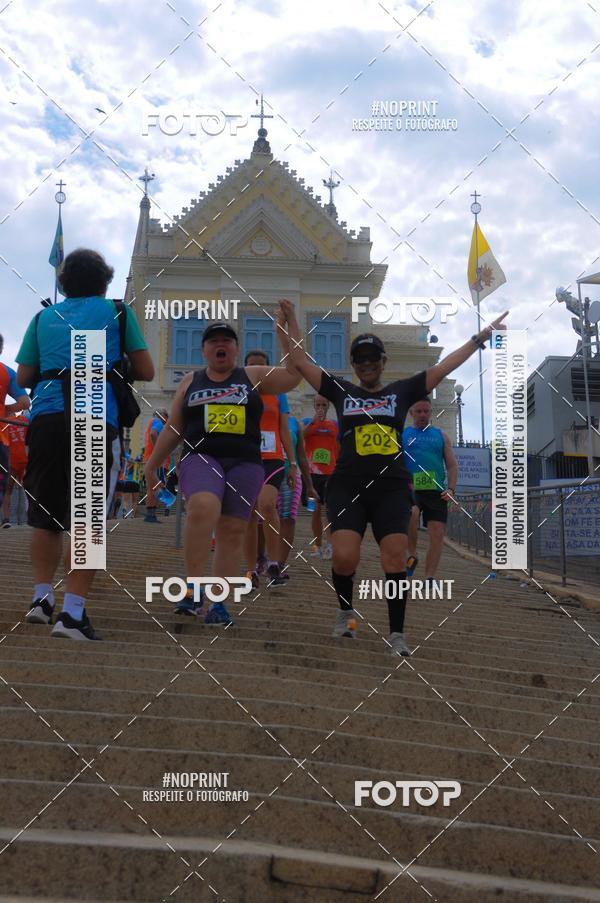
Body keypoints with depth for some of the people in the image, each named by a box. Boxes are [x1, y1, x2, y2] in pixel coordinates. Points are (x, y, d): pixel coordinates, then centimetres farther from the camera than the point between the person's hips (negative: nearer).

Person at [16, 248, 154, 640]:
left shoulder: (44, 316, 19)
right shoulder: (118, 311, 11)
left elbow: (23, 377, 18)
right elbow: (146, 372, 10)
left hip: (46, 417, 3)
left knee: (44, 515, 16)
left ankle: (42, 597, 16)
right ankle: (72, 613, -10)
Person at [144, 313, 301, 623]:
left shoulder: (253, 376, 12)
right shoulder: (190, 381, 15)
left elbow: (294, 375, 2)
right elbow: (173, 429, 17)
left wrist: (283, 330, -2)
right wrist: (151, 465, 15)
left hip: (245, 465, 1)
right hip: (201, 458, -1)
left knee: (232, 533, 0)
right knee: (203, 508, -30)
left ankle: (218, 604, 7)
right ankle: (194, 589, -23)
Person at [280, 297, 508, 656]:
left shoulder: (401, 391, 12)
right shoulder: (341, 391, 12)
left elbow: (444, 367, 11)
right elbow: (301, 361, 13)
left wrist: (481, 337, 10)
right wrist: (291, 318, 11)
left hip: (392, 487, 0)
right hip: (347, 486, 0)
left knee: (396, 561, -11)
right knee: (345, 558, -16)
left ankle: (397, 634, 3)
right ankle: (346, 610, 14)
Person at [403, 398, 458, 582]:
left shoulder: (440, 435, 17)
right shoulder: (401, 434, 11)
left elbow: (452, 465, 14)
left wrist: (451, 488, -1)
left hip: (436, 492, 3)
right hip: (410, 489, -3)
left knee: (437, 534, -5)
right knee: (411, 514, -33)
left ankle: (429, 578, 4)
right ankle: (412, 555, -11)